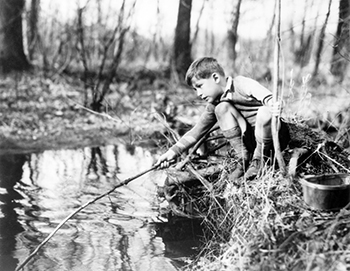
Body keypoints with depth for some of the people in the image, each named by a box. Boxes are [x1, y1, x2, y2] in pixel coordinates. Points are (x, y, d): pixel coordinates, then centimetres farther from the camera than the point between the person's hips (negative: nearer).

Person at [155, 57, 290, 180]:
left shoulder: (241, 83, -14)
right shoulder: (214, 105, 4)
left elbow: (265, 95, -30)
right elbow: (196, 131, 3)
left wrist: (273, 106, -53)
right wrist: (173, 152, -7)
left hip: (274, 136, -5)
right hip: (249, 138, 5)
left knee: (265, 111, -37)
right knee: (222, 108, -16)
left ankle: (260, 158, -14)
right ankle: (243, 159, -11)